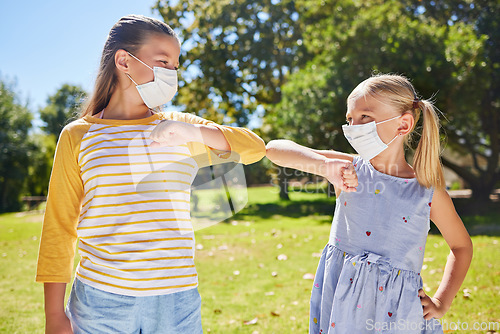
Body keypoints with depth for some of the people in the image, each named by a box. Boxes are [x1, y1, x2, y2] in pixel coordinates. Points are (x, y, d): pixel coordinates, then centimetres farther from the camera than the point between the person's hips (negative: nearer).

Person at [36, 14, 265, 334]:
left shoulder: (181, 129, 8)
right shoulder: (78, 136, 2)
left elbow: (255, 148, -1)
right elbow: (59, 228, 3)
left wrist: (196, 132, -17)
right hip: (101, 301, -1)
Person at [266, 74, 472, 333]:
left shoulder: (429, 193, -6)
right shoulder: (349, 170, -5)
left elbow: (461, 246, 12)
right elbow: (275, 149, -12)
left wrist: (442, 303, 5)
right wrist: (325, 166, -27)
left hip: (395, 309, 0)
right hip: (340, 301, 1)